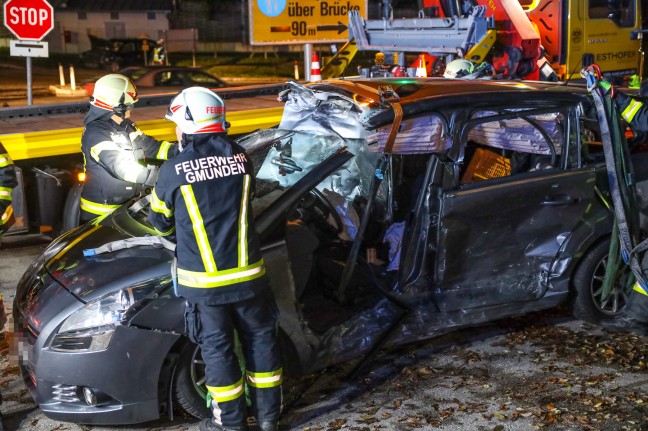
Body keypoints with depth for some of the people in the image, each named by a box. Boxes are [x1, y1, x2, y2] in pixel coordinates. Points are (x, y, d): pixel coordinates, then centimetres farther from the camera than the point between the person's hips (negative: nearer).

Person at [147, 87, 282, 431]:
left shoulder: (173, 171, -11)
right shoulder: (240, 158, -2)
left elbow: (160, 222, 4)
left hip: (204, 282, -3)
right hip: (247, 274, 3)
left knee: (217, 348, 9)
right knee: (260, 338, 16)